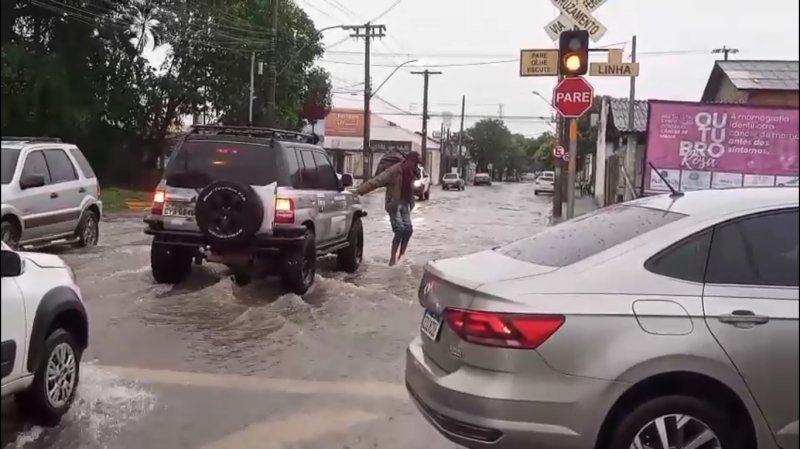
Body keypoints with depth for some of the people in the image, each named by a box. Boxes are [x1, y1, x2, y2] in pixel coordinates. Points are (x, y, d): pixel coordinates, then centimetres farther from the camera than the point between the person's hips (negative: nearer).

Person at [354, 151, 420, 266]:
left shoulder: (411, 172, 5)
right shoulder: (395, 171, -17)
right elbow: (377, 181, -22)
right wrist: (359, 190, -26)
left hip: (405, 204, 7)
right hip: (394, 203, -7)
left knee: (408, 229, 2)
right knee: (399, 230, -13)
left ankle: (401, 256, 17)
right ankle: (393, 259, -7)